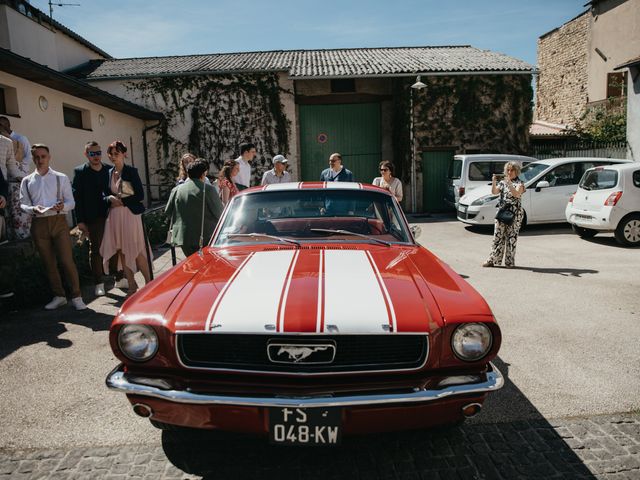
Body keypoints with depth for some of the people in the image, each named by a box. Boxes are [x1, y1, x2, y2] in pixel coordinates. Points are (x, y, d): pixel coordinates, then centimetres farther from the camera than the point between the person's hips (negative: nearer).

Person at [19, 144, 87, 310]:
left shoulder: (61, 178, 7)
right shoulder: (27, 181, 11)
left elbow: (71, 202, 4)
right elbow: (23, 204, 8)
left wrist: (62, 206, -18)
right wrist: (33, 209, -13)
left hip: (58, 221, -2)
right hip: (38, 224, 2)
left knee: (67, 261, -8)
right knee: (49, 263, 9)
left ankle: (76, 297, -1)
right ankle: (59, 296, 20)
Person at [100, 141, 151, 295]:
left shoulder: (131, 171, -4)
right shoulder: (109, 173, 11)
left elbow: (140, 195, -7)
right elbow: (105, 194, 17)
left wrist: (122, 201, -12)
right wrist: (110, 199, -5)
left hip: (130, 214, -5)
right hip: (114, 216, 5)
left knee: (136, 250, -5)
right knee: (121, 251, 5)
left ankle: (149, 283, 6)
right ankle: (132, 285, 14)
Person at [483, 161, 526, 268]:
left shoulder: (519, 183, -1)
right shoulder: (502, 182, 14)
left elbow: (517, 194, -19)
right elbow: (494, 192, -1)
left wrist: (509, 183, -29)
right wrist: (493, 182, -16)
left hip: (514, 213, -4)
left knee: (511, 237, -1)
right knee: (498, 236, 3)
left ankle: (510, 262, 6)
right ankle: (493, 260, 6)